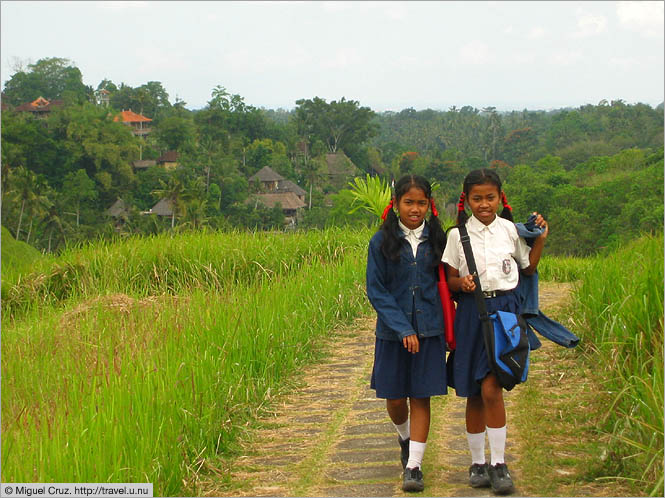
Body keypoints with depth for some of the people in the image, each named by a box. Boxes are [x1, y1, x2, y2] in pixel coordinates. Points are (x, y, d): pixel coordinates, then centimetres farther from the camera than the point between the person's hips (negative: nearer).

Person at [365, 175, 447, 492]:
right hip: (393, 332, 0)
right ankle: (404, 437, 39)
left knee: (421, 398, -2)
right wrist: (403, 329, -13)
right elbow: (376, 291, -5)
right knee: (395, 397, 7)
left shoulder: (437, 240, 2)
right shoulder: (381, 242, -3)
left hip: (429, 331, 0)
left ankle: (414, 466, 4)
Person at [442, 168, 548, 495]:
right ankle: (477, 462, 20)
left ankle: (498, 464, -5)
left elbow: (528, 269, 14)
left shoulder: (511, 230, 4)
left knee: (491, 388, -14)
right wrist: (461, 283, -16)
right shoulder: (457, 235, 2)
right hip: (471, 313, 1)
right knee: (473, 394, 6)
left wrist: (540, 239, 4)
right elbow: (449, 280, 5)